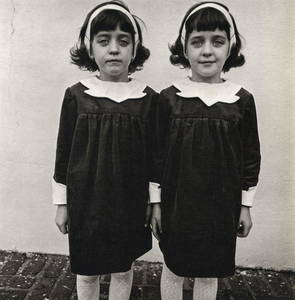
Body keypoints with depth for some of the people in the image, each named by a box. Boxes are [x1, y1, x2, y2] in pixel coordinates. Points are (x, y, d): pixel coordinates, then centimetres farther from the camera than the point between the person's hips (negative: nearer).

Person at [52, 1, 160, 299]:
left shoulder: (148, 98, -5)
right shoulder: (76, 95, -6)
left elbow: (154, 156, 0)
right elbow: (63, 152, 0)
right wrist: (61, 202, 3)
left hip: (130, 203, 0)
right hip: (85, 201, 0)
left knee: (123, 269, 17)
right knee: (87, 271, 16)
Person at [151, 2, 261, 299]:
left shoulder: (243, 100, -4)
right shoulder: (169, 97, -7)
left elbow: (251, 157, 3)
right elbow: (156, 154, -2)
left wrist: (245, 206, 5)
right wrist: (156, 203, 0)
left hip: (221, 207, 1)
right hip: (176, 205, -1)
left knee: (209, 273, 17)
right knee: (173, 269, 15)